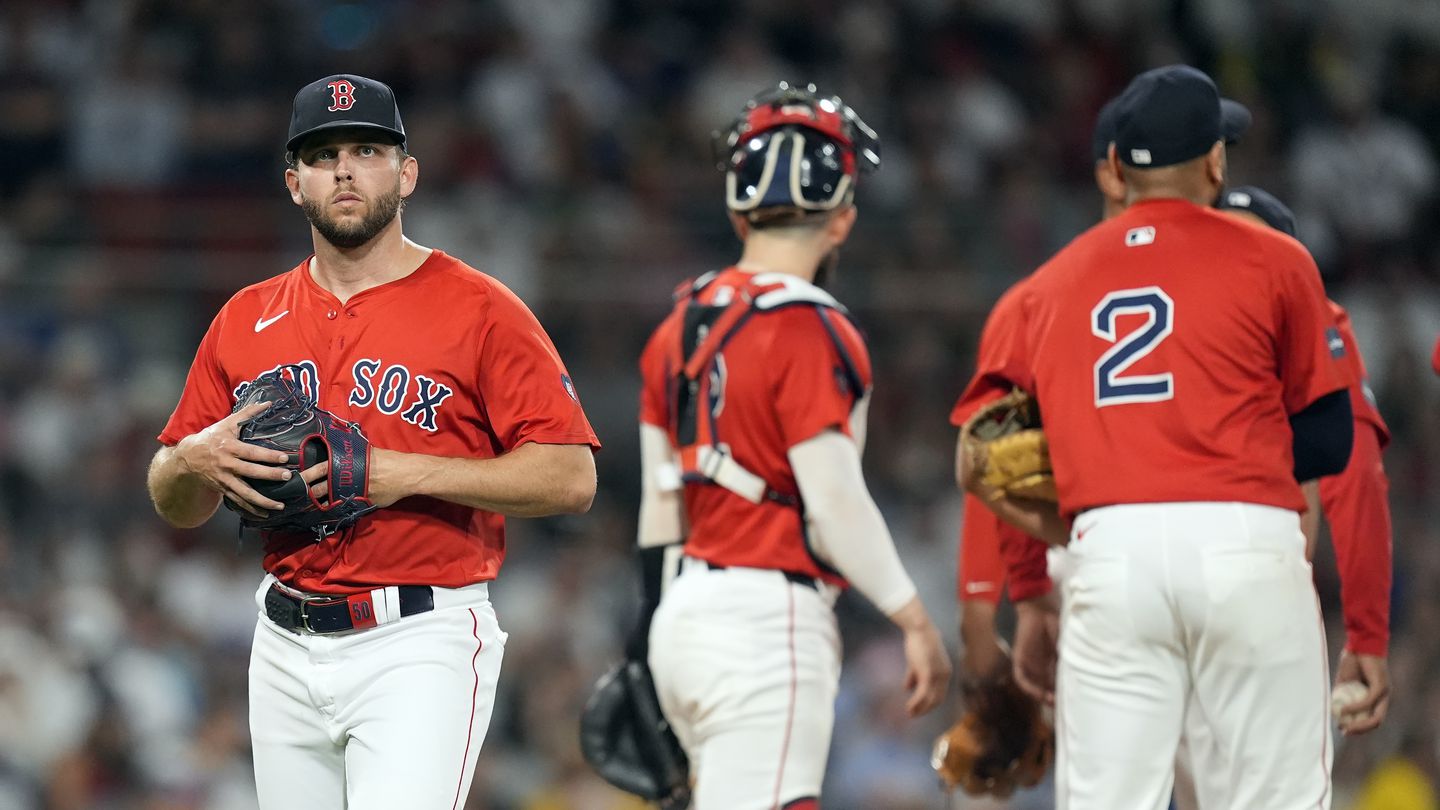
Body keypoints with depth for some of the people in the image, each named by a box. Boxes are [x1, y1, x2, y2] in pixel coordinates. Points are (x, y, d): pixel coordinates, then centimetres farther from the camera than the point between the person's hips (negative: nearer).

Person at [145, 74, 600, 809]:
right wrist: (197, 460, -7)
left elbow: (570, 478, -10)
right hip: (286, 651, 6)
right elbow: (173, 503, 17)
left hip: (421, 646, -6)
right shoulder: (246, 320, 12)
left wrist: (408, 473, -18)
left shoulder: (478, 309, -3)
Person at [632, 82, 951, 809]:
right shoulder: (809, 332, -12)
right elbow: (835, 504, -16)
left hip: (686, 613, 8)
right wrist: (914, 621, -8)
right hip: (767, 621, -8)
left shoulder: (680, 326, 12)